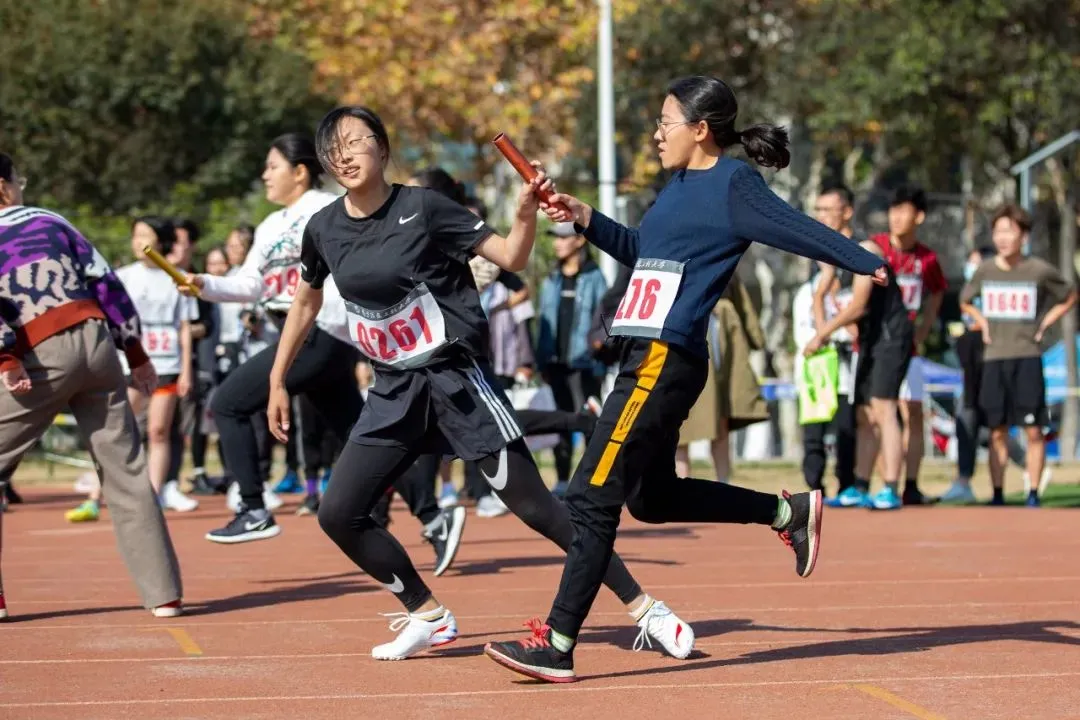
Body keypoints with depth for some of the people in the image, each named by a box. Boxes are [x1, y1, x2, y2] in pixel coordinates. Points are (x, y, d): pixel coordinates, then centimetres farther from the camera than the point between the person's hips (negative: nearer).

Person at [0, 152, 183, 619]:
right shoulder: (51, 221, 17)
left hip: (41, 354, -3)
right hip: (95, 339, 3)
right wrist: (137, 355, 15)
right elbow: (106, 283, 12)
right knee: (126, 470, 6)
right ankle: (163, 594, 3)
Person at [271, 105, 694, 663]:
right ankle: (429, 618, 15)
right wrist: (278, 381, 22)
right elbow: (306, 303, 19)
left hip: (455, 377, -5)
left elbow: (511, 258, -11)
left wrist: (525, 214, -30)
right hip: (394, 391, 5)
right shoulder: (324, 229, 2)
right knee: (338, 514, -2)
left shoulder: (423, 208, -11)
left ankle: (644, 608, -1)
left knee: (533, 505, -9)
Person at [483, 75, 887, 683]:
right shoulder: (682, 187, 19)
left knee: (592, 498, -10)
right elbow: (640, 251, 31)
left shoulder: (732, 184, -7)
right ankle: (789, 511, 27)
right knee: (653, 497, 20)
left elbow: (800, 231, -15)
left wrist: (868, 264, -26)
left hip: (665, 360, -10)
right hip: (650, 357, 10)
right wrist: (586, 220, 20)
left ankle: (557, 645, -8)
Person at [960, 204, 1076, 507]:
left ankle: (1033, 493, 1)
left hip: (1027, 357, -3)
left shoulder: (1040, 271, -4)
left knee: (1033, 430, -5)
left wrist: (1044, 324, 2)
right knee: (997, 432, 4)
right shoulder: (985, 271, 4)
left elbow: (1070, 297, 11)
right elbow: (965, 301, 23)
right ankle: (997, 493, 7)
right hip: (994, 357, 3)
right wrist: (983, 323, 8)